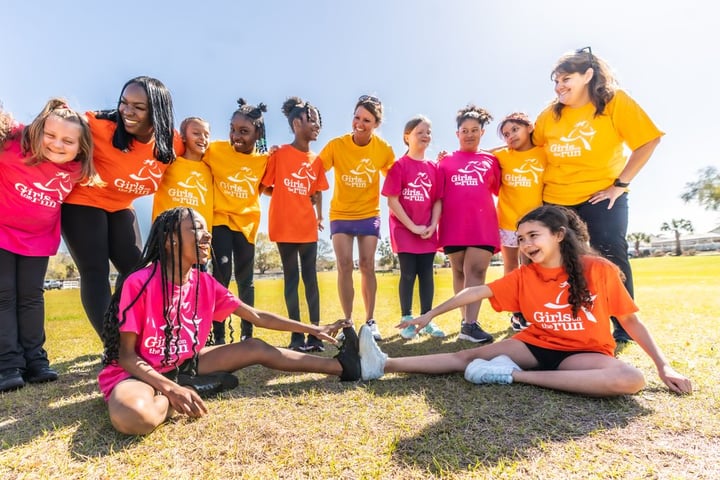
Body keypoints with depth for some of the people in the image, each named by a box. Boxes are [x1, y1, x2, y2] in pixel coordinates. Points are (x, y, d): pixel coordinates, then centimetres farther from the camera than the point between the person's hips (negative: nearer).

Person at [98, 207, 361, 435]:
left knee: (255, 348, 0)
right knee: (133, 415, -40)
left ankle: (341, 366, 6)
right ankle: (195, 389, -10)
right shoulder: (139, 283, -22)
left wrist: (313, 329, -1)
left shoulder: (205, 283, -5)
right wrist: (172, 389, -31)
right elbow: (126, 355, -17)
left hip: (184, 365, 6)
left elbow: (257, 317, -1)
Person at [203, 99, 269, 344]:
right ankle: (218, 336, 4)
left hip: (247, 222, 2)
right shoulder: (216, 149, -8)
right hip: (220, 218, -2)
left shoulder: (264, 159, -2)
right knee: (221, 275, -8)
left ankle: (247, 334, 19)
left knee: (245, 279, 8)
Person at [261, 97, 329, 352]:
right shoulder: (279, 154, -3)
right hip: (285, 226, -4)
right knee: (292, 279, 2)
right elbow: (264, 186, 0)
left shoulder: (316, 160, 10)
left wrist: (319, 214, 2)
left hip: (308, 227, 4)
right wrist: (286, 199, -4)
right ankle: (297, 335, 9)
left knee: (311, 278, 4)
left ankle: (315, 333, 11)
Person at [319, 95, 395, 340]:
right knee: (345, 266, -5)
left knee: (367, 266, 1)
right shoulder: (336, 145, -12)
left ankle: (370, 321, 12)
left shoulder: (384, 149, -7)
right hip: (340, 214, 0)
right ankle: (348, 322, 6)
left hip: (369, 214, 1)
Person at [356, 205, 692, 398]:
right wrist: (430, 314, -9)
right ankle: (382, 365, -25)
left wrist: (663, 366, -6)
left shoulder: (600, 270, -9)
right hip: (537, 346, 2)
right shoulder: (523, 276, -3)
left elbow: (630, 319, 0)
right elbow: (477, 292, -7)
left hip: (585, 353, -1)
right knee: (466, 357, -14)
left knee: (632, 380, -34)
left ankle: (514, 375, -33)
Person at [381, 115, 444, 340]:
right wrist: (412, 226, -14)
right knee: (408, 274, 2)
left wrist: (432, 225, -7)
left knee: (427, 274, 8)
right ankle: (407, 320, 14)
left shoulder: (434, 167, 8)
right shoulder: (399, 165, -5)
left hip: (428, 232, 4)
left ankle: (427, 320, 19)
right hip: (404, 229, -4)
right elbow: (392, 201, -11)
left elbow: (438, 200, 7)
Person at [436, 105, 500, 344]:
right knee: (460, 272, 8)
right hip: (454, 225, 1)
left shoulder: (491, 160, 13)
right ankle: (467, 320, 21)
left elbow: (499, 190, 14)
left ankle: (469, 324, -13)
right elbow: (438, 194, 10)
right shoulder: (446, 161, 12)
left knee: (476, 271, -11)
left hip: (483, 224, 0)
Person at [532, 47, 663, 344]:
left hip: (601, 196, -4)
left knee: (611, 257, -5)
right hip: (556, 199, 4)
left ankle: (624, 328, 7)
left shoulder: (615, 102, -6)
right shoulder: (550, 115, 4)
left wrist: (620, 183, -14)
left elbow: (647, 141, -10)